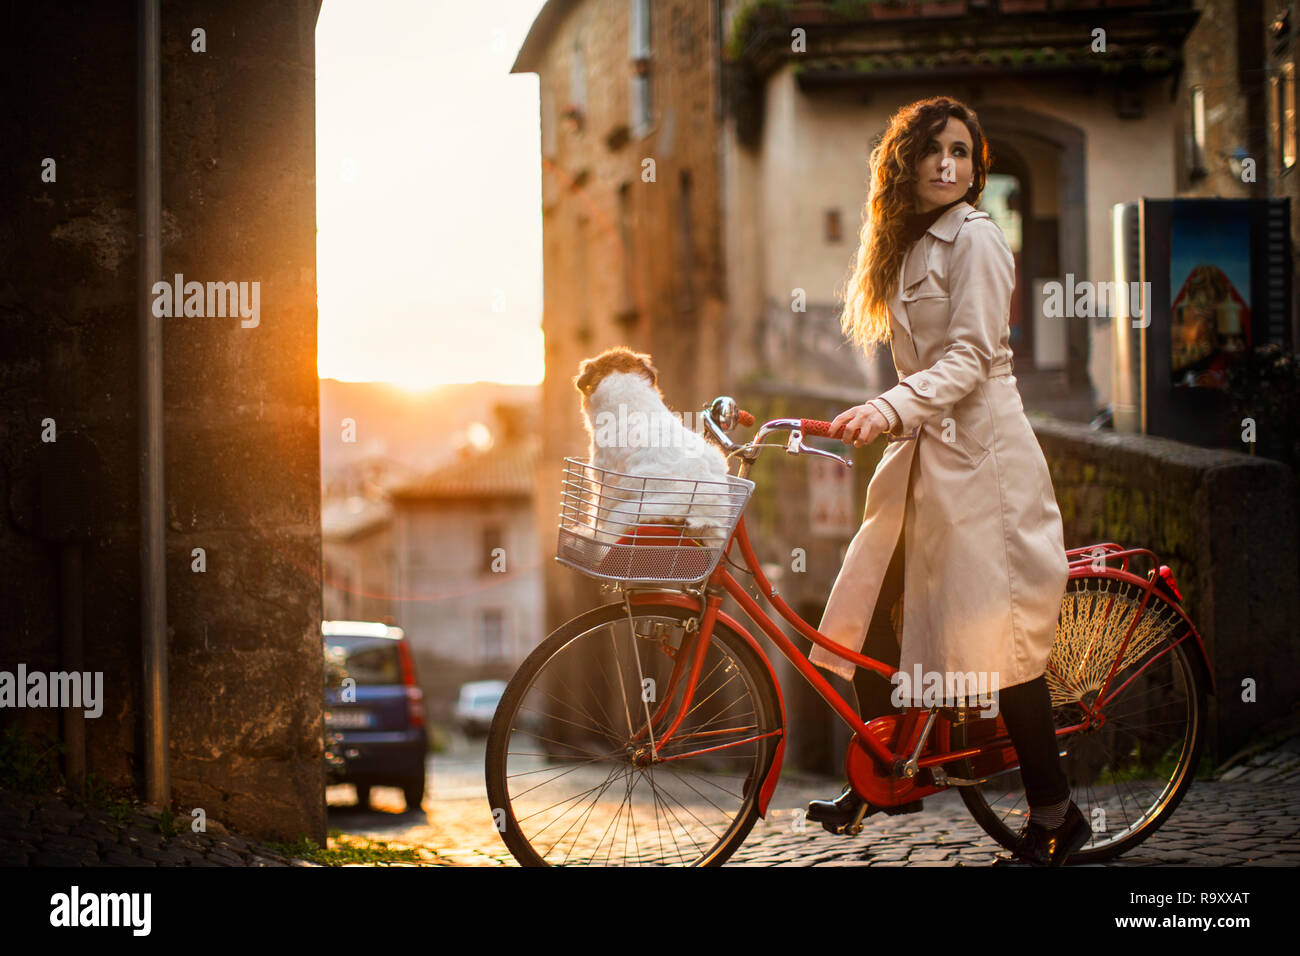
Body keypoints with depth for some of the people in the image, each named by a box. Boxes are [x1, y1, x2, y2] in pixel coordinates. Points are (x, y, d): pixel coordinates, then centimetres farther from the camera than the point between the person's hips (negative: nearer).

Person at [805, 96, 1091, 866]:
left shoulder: (975, 238, -10)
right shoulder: (913, 244, 16)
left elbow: (969, 358, -19)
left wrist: (891, 409, -31)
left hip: (980, 451, -9)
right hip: (925, 451, 9)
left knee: (993, 635, -8)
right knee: (874, 608, 7)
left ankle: (1056, 817, 1)